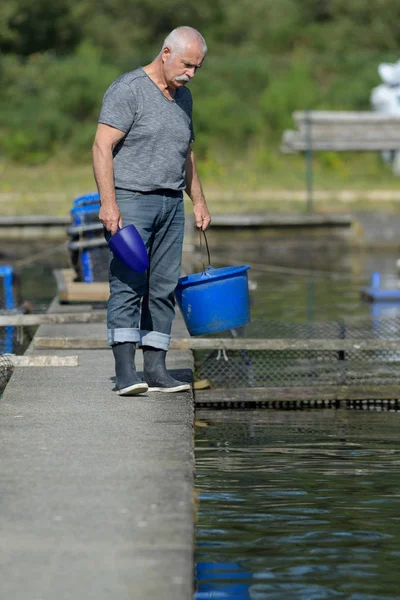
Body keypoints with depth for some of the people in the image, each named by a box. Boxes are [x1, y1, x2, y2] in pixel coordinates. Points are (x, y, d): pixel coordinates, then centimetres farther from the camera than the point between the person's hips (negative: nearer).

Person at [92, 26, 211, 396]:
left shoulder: (183, 97, 16)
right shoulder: (128, 90, -8)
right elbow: (102, 147, -14)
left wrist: (198, 200, 22)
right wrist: (108, 202, -21)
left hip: (171, 204, 7)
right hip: (131, 200, -7)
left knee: (163, 288, 3)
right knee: (128, 284, -12)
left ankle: (156, 369, 5)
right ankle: (125, 372, -17)